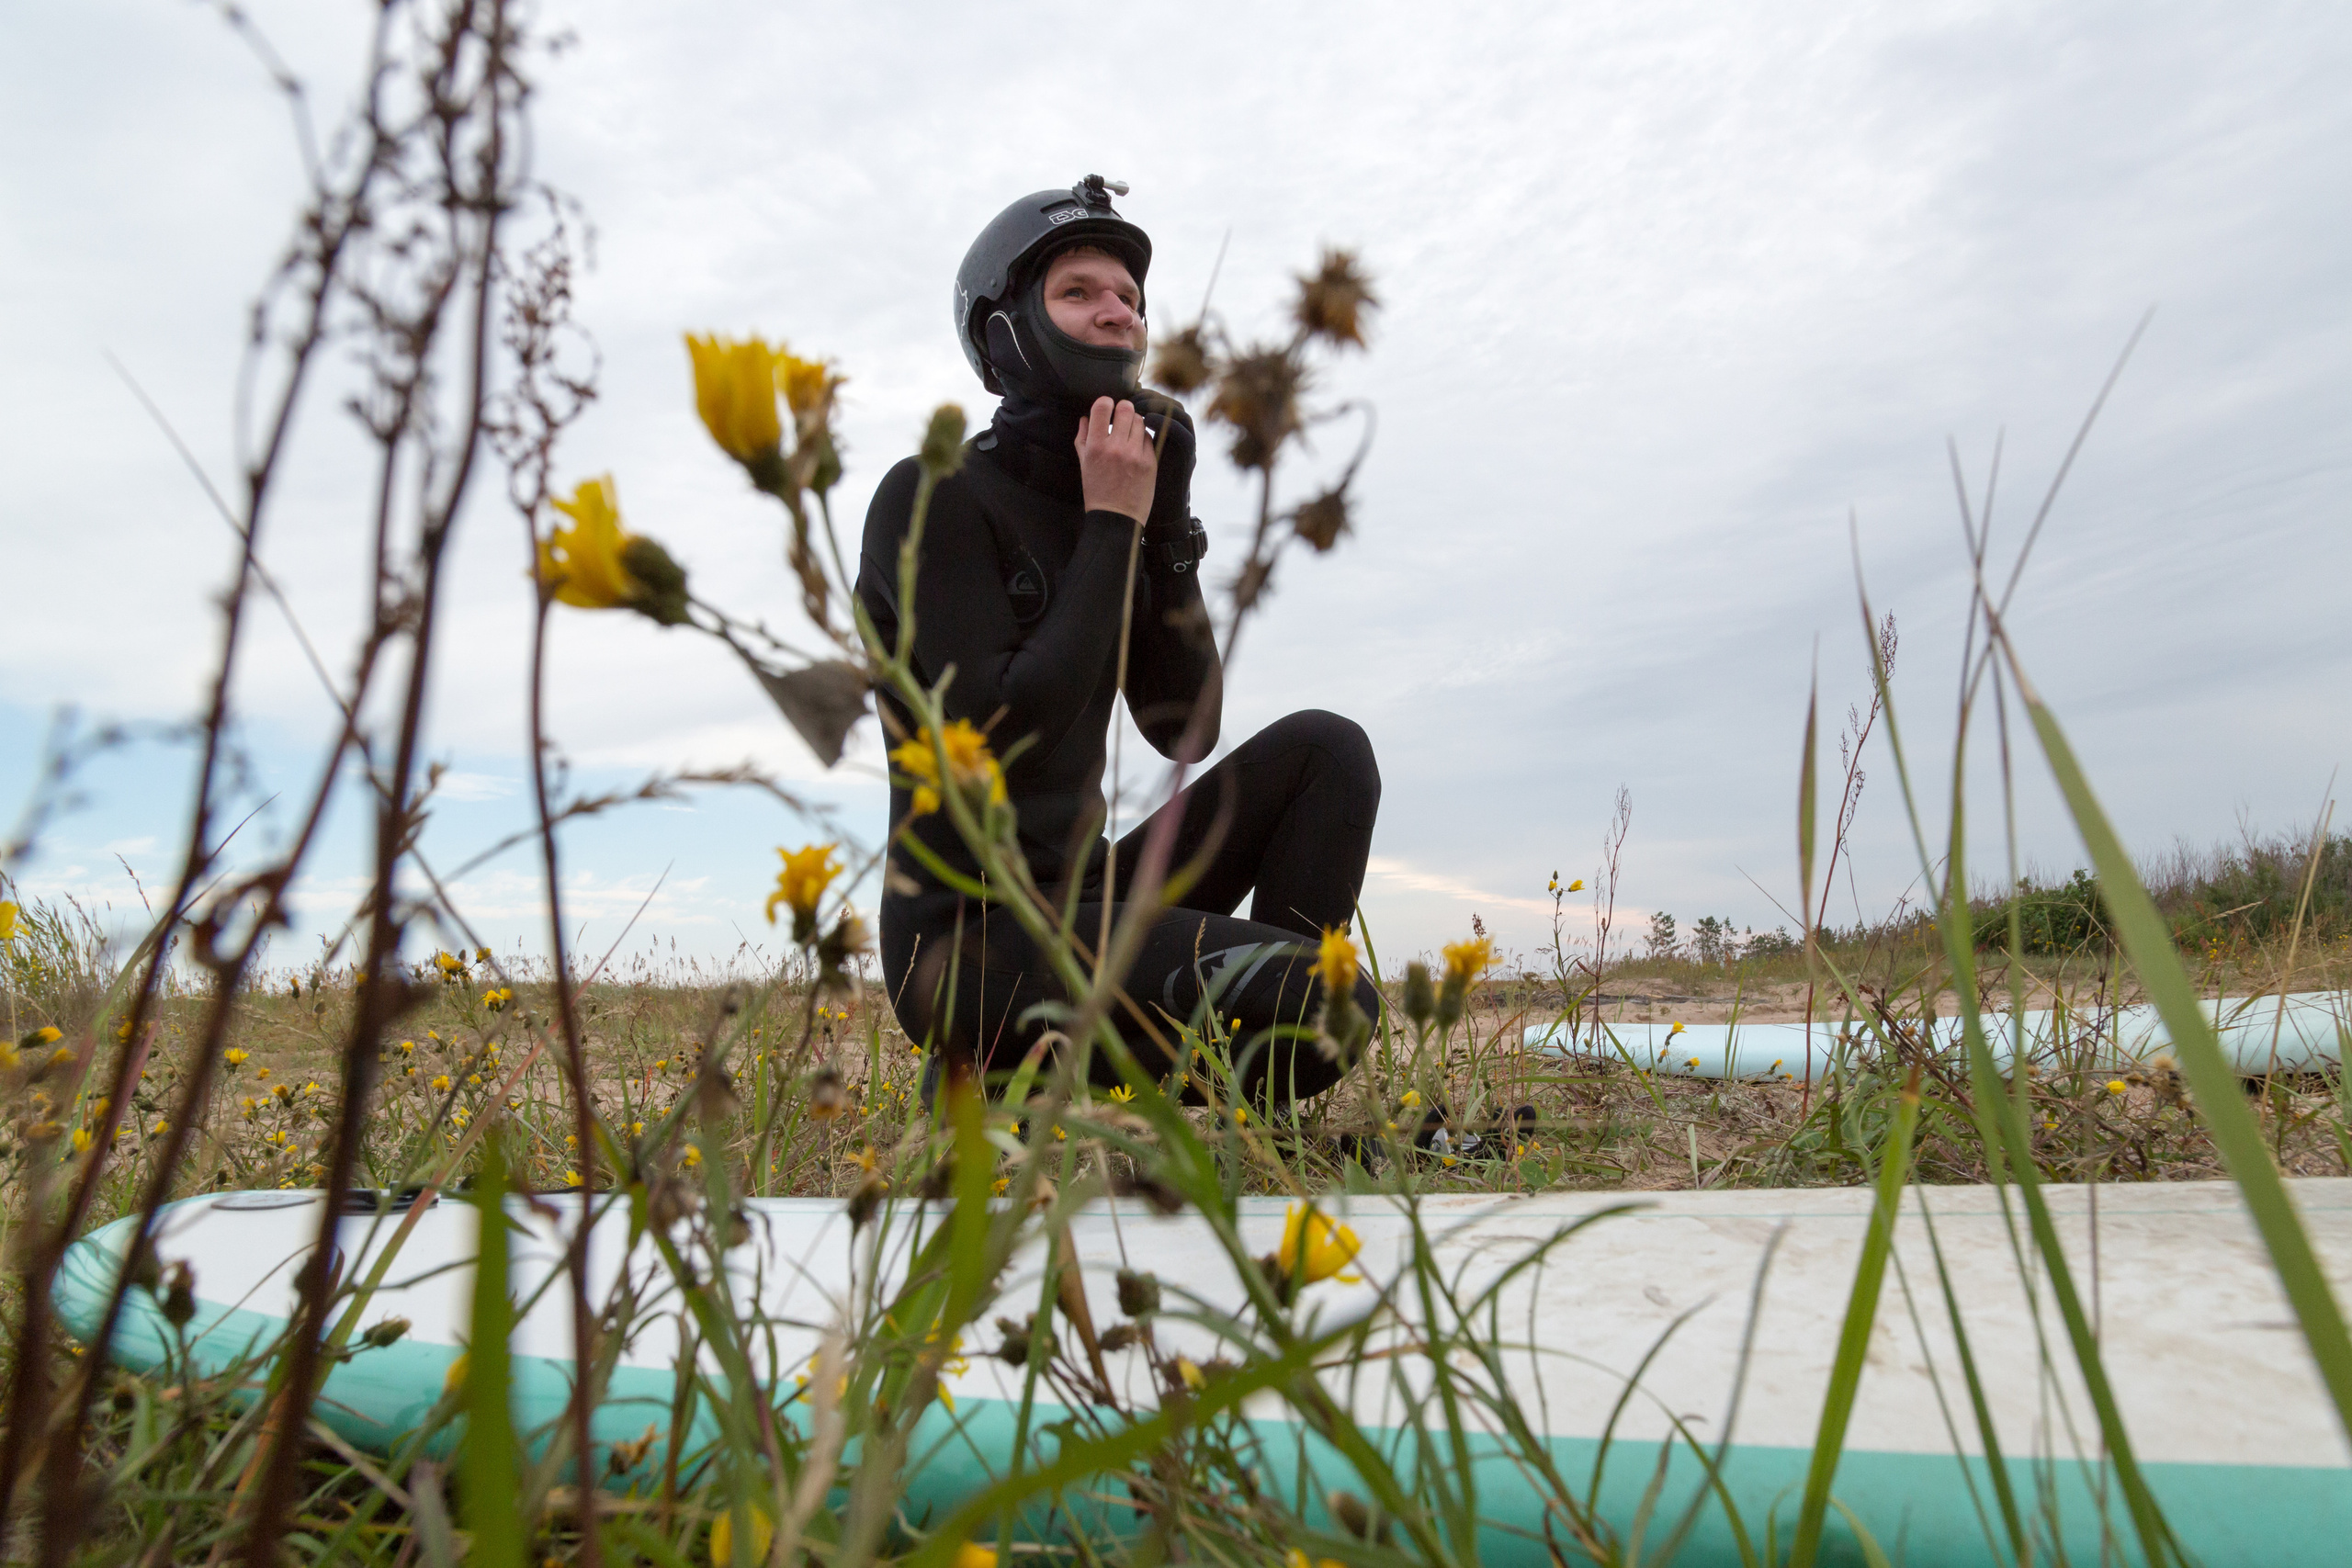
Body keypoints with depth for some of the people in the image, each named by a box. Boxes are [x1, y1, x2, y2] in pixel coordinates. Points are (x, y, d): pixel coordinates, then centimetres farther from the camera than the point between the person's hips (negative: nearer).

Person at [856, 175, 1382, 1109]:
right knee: (1332, 1001, -23)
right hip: (971, 944, -8)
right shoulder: (932, 499, -9)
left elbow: (1185, 730, 5)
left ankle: (1257, 1102, -4)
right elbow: (1006, 733, -21)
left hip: (1082, 901, 8)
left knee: (1323, 748, -2)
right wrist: (1113, 527, -14)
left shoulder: (1102, 517, 13)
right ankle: (1001, 1077, -4)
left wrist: (1167, 518, -2)